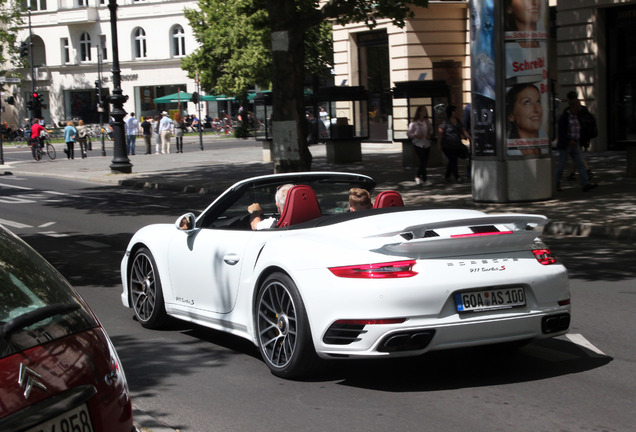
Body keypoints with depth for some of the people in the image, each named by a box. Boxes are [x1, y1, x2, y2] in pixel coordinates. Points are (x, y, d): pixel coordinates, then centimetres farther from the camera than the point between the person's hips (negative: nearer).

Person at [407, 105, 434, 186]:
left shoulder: (427, 122, 5)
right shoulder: (414, 123, -10)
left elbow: (431, 130, 19)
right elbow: (408, 133, -6)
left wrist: (430, 135, -2)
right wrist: (416, 136, -21)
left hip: (427, 144, 6)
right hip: (419, 145, -6)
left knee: (425, 162, 10)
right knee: (423, 162, -9)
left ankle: (418, 176, 30)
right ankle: (425, 180, -4)